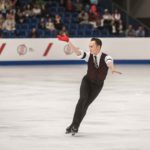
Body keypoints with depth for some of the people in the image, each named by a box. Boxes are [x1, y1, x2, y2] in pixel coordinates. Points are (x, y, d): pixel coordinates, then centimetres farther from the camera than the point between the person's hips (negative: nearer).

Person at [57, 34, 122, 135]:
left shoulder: (105, 57, -24)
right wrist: (68, 41, -41)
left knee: (86, 104, -3)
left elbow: (109, 62, -46)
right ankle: (74, 124, -23)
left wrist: (113, 69, -69)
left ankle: (75, 126, 12)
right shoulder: (89, 56, -15)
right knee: (83, 99, -23)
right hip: (87, 81, 1)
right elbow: (77, 52, -27)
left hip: (97, 85, -1)